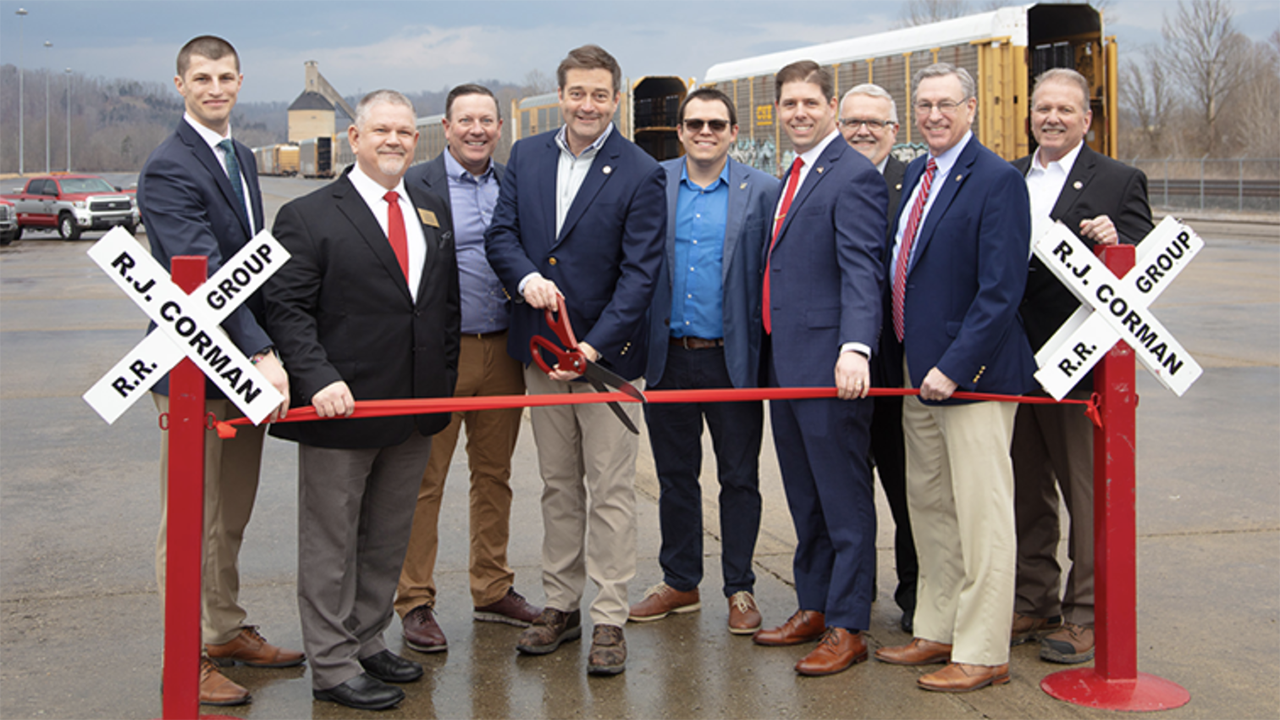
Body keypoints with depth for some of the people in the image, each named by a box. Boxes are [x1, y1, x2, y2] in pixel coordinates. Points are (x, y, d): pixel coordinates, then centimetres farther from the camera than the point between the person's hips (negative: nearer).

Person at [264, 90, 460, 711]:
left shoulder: (435, 213, 12)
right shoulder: (308, 217, -6)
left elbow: (446, 304, 17)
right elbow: (286, 309, -10)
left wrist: (444, 382, 10)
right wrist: (318, 379, -22)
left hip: (416, 408, 6)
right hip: (341, 406, -6)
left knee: (388, 539, 16)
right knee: (331, 544, 3)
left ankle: (367, 641, 30)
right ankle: (332, 666, 13)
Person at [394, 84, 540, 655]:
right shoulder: (416, 185, -3)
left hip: (502, 350, 5)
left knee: (495, 474, 13)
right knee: (424, 479, 1)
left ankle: (492, 590, 26)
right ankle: (415, 603, 10)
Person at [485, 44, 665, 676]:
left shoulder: (640, 174, -8)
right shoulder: (526, 156, 6)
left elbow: (639, 272, -12)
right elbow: (501, 234, 5)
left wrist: (594, 345, -20)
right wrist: (526, 277, -17)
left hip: (607, 351, -4)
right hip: (541, 346, 5)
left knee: (610, 491, 0)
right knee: (558, 486, 14)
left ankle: (609, 620, 7)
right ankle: (560, 606, 24)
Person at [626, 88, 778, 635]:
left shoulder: (761, 191, 0)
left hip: (732, 359, -2)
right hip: (669, 358, 2)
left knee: (739, 478, 6)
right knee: (674, 477, 12)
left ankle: (739, 589, 19)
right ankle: (679, 583, 26)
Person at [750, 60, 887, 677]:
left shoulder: (854, 176, -11)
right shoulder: (793, 177, 18)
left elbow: (862, 271, -22)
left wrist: (855, 348, -35)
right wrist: (768, 355, 18)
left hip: (829, 366, -9)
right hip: (783, 363, 9)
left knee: (844, 500, 0)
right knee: (804, 499, 17)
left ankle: (847, 627, 7)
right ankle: (814, 607, 29)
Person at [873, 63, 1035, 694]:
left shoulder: (997, 181, -12)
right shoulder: (913, 176, 13)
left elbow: (1001, 290, -18)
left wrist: (953, 366, -21)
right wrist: (913, 360, 12)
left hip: (972, 374, -9)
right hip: (918, 370, 9)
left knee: (981, 516, -2)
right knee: (928, 507, 16)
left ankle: (982, 655, 7)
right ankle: (937, 633, 29)